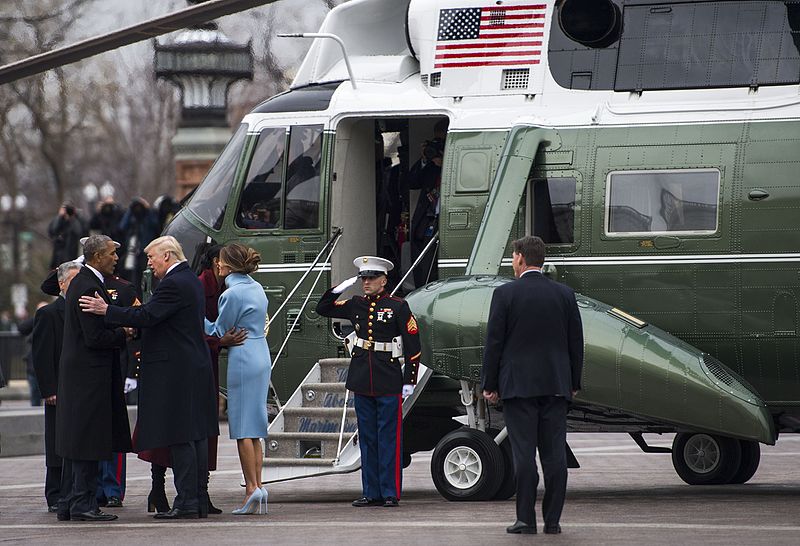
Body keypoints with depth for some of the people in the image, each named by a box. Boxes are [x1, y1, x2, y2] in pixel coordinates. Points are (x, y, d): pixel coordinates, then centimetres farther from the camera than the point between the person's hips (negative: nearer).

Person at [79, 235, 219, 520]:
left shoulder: (174, 284, -15)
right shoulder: (190, 280, 16)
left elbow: (147, 316, -21)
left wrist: (107, 310, -14)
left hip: (174, 369, -10)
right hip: (196, 367, 10)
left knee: (180, 437, -8)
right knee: (196, 435, 10)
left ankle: (187, 501, -8)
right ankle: (199, 498, 13)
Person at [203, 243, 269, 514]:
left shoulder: (232, 293, -13)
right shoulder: (256, 288, 13)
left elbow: (218, 333, -6)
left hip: (242, 360, -9)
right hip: (261, 357, 9)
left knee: (243, 429, -5)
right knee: (254, 428, 10)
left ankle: (252, 487, -7)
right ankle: (258, 487, 8)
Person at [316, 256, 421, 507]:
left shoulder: (398, 307, -5)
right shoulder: (356, 305, 8)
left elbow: (413, 345, -4)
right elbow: (322, 308, 16)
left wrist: (409, 381, -7)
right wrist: (340, 288, 1)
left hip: (389, 383, -5)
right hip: (362, 382, 5)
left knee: (389, 438, -1)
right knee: (367, 439, 8)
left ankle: (391, 493, 3)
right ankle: (371, 493, 14)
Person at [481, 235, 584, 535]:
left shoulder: (505, 294, -5)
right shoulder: (564, 294, 5)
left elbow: (494, 342, -5)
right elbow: (576, 342, 9)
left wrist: (489, 384, 2)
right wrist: (574, 383, 17)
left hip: (518, 385, -3)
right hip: (556, 385, 3)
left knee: (524, 453, -3)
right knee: (554, 454, 4)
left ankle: (526, 519, -4)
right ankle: (552, 519, 5)